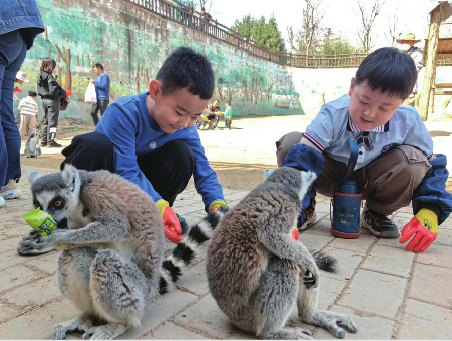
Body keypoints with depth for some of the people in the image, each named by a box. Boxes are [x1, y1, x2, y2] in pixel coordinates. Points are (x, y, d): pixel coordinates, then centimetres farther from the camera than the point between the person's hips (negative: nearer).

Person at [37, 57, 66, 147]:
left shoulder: (40, 76, 9)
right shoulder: (50, 77, -15)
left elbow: (41, 89, 16)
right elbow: (54, 91, -22)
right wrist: (63, 92, -7)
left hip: (44, 100, 8)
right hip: (52, 101, -8)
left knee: (46, 120, 15)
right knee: (52, 121, -3)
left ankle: (44, 140, 20)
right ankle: (51, 140, -2)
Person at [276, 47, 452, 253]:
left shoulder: (408, 122, -21)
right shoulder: (332, 115, -30)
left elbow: (432, 166, -10)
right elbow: (301, 160, -40)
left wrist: (430, 213, -26)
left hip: (370, 181, 2)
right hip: (330, 177, -2)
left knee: (411, 160, -29)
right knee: (290, 143, -29)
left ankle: (376, 213, 0)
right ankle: (307, 210, -4)